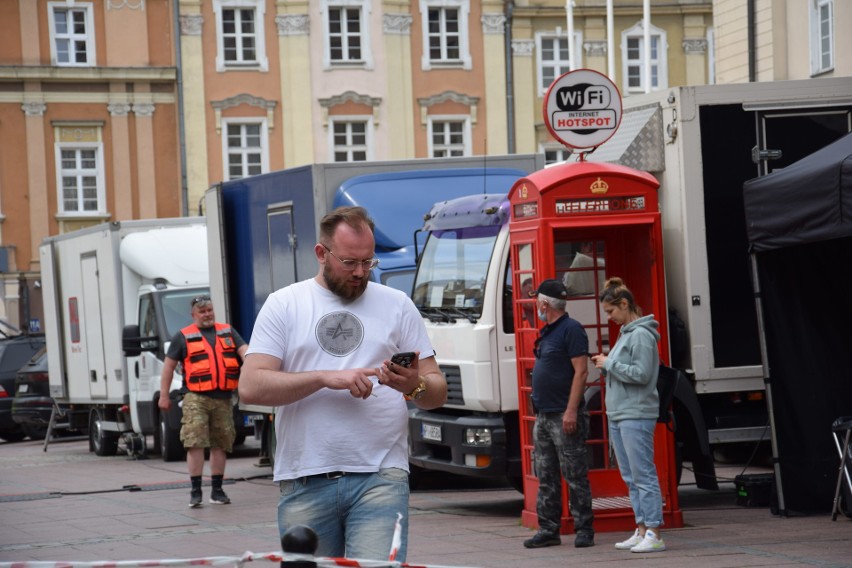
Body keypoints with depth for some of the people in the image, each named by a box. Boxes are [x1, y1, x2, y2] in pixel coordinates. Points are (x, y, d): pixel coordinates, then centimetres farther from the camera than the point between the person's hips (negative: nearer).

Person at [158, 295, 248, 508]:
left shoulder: (228, 332, 15)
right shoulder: (183, 337, 7)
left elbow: (244, 350, 4)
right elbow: (169, 365, 9)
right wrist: (164, 396, 4)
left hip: (223, 399, 3)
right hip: (196, 398, -3)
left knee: (220, 445, 7)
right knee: (195, 443, -12)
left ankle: (217, 490, 15)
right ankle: (195, 491, -9)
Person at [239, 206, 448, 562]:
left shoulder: (397, 306, 13)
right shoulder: (284, 306, 8)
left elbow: (438, 393, 11)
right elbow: (251, 387, -3)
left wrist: (415, 386, -13)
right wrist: (326, 378, -13)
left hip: (380, 479, 0)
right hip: (304, 483, 0)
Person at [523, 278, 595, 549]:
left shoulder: (571, 329, -10)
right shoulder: (547, 332, 18)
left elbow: (581, 371, -16)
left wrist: (571, 411, -21)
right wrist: (540, 410, 18)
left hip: (564, 418, -9)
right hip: (543, 416, 9)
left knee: (575, 476, -4)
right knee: (546, 478, 9)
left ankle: (584, 530, 0)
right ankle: (548, 530, 12)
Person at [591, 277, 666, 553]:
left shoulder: (642, 335, -12)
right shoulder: (625, 333, 17)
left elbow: (641, 374, -18)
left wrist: (609, 365, -12)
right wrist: (606, 366, 7)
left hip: (636, 416, -10)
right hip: (617, 415, 10)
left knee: (643, 476, -9)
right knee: (630, 478, 11)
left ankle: (654, 534, -9)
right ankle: (641, 530, 15)